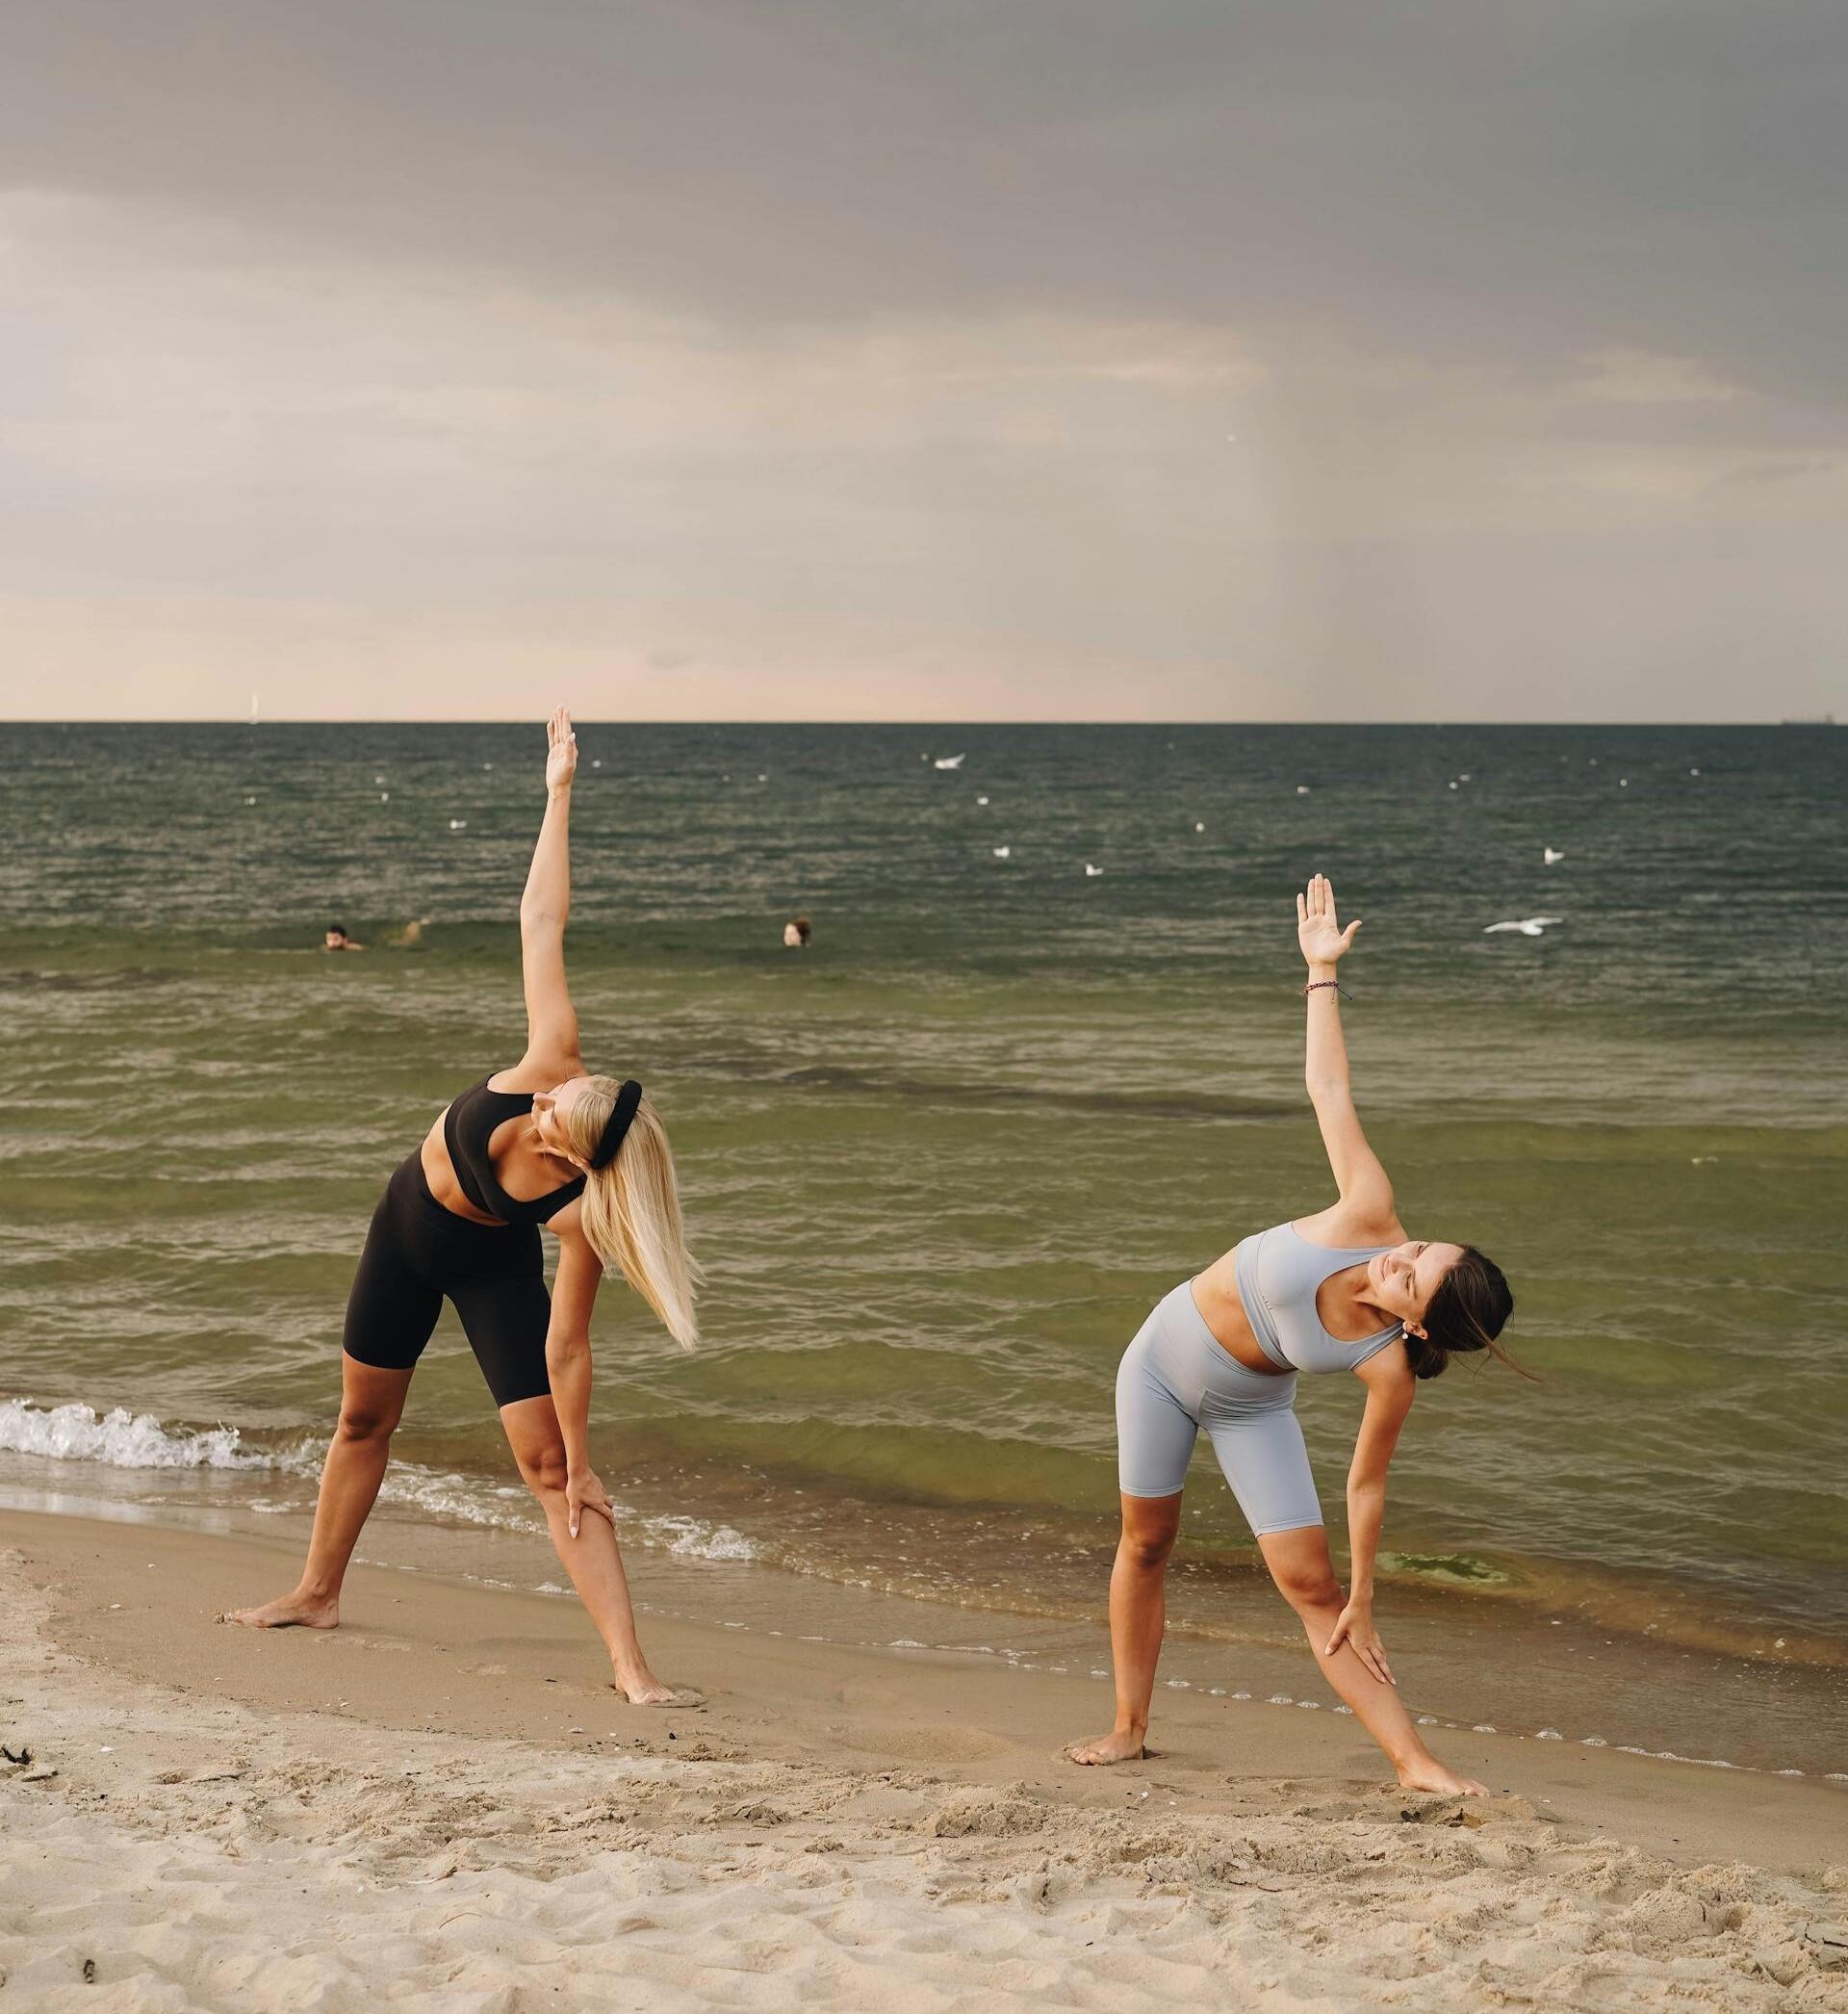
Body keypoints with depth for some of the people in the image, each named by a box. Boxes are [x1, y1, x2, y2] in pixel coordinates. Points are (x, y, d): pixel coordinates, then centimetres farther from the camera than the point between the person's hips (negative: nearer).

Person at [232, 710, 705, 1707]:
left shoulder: (585, 1214, -36)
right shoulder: (552, 1068, -33)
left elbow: (565, 1345, -29)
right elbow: (541, 921, -28)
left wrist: (580, 1468, -26)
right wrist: (559, 794, -27)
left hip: (493, 1266, -5)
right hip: (408, 1222, 5)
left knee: (548, 1463, -13)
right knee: (363, 1417, 20)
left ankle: (631, 1667, -15)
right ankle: (316, 1592, 41)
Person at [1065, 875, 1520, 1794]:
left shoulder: (1390, 1369, -31)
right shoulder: (1370, 1220, -30)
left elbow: (1365, 1484, -19)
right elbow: (1328, 1088, -22)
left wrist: (1363, 1600, -14)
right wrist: (1322, 969, -19)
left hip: (1249, 1406, -2)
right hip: (1166, 1355, 3)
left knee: (1311, 1582, -9)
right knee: (1145, 1544, 12)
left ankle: (1412, 1760, -4)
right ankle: (1129, 1726, 27)